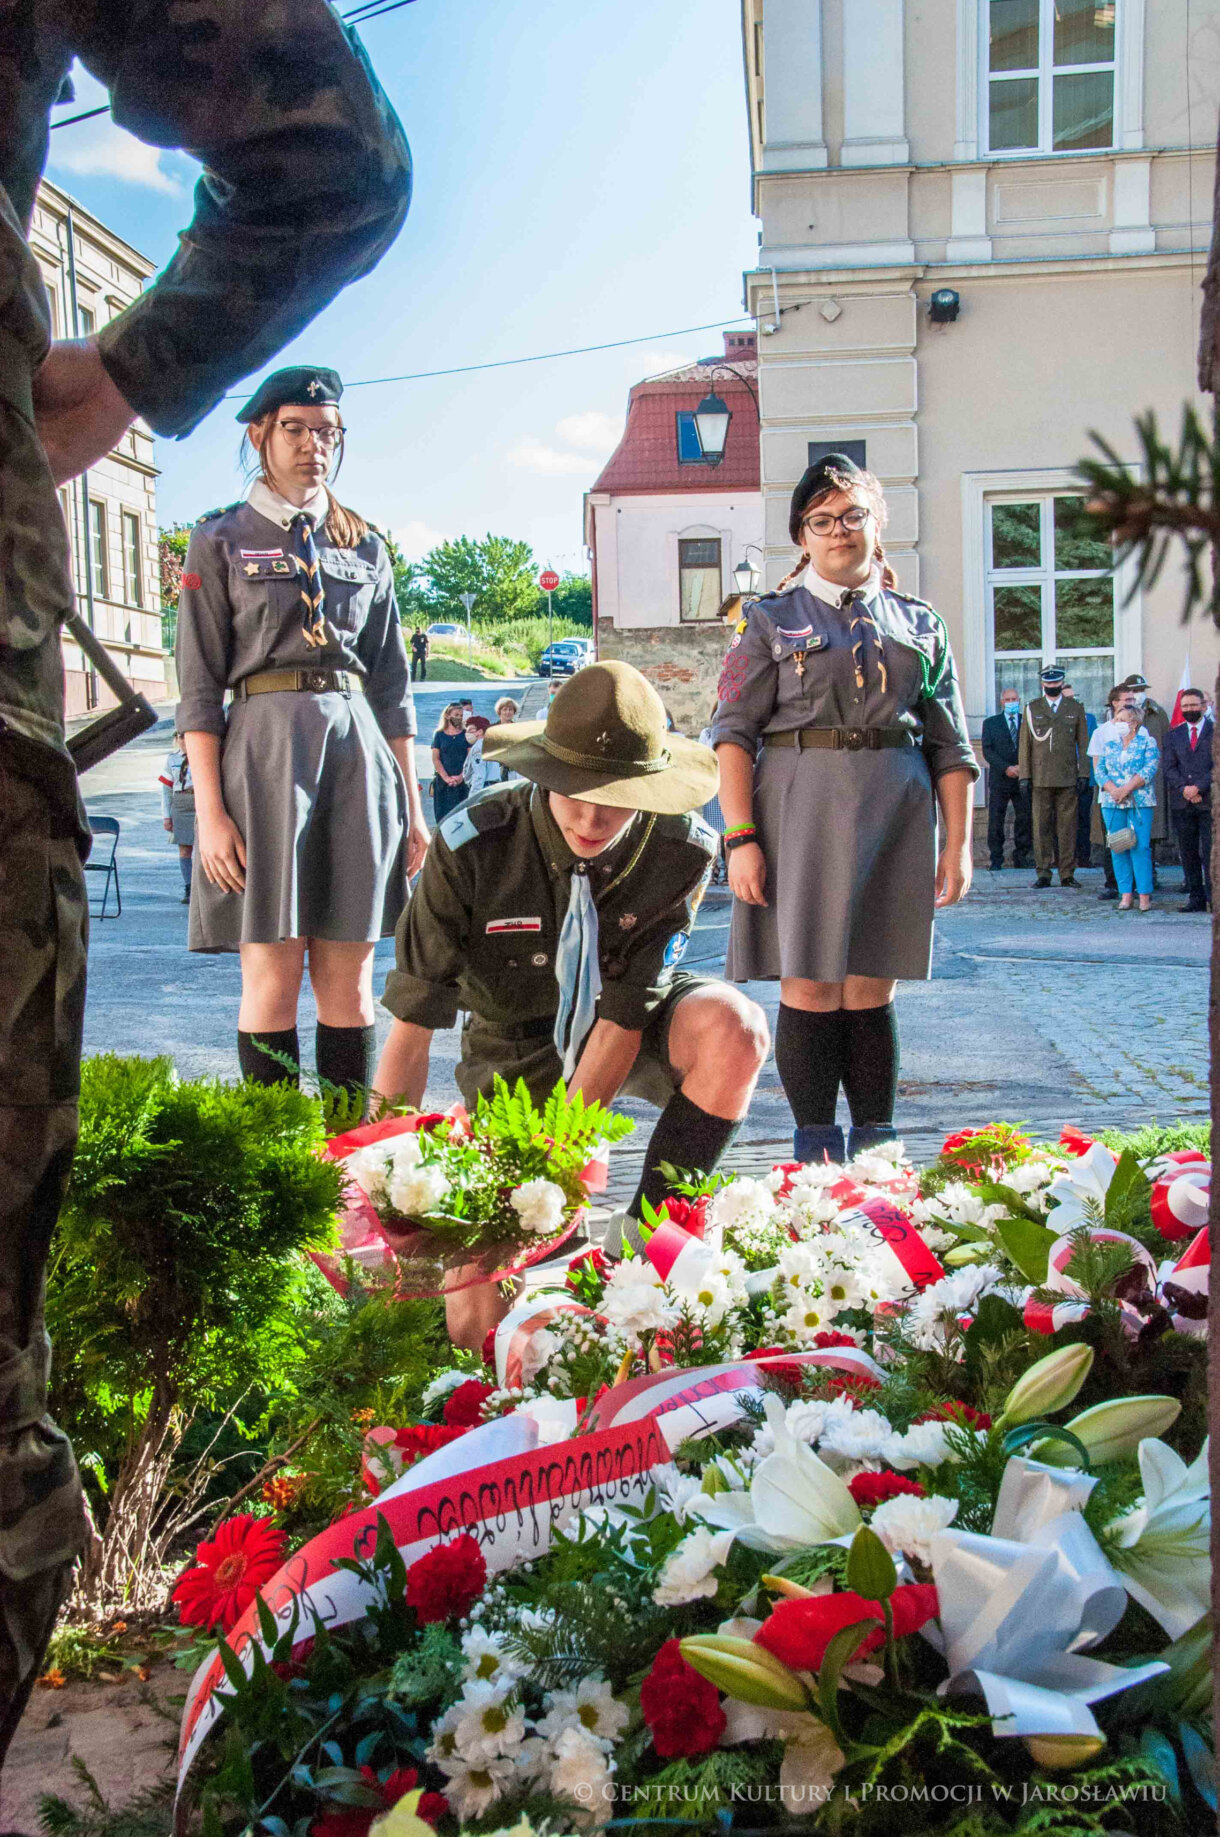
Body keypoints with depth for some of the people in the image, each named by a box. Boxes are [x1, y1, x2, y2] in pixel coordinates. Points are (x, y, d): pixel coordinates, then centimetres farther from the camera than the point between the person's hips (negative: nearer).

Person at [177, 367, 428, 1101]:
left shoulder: (365, 546, 16)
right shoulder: (221, 542, 5)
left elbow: (393, 683, 16)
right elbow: (200, 687, -1)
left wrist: (411, 802, 10)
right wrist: (210, 812, -10)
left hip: (360, 748, 3)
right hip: (265, 745, -3)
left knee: (350, 971, 3)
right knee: (273, 966, -4)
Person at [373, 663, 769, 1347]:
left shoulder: (680, 851, -25)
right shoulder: (472, 848, -28)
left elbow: (621, 1025, -23)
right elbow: (410, 1035, -23)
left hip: (635, 1031, 1)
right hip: (520, 1051, -1)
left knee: (735, 1028, -36)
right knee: (474, 1327, -11)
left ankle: (643, 1235, -16)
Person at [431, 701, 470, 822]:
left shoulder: (466, 734, 8)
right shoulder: (439, 735, 9)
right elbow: (435, 759, 3)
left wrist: (461, 776, -11)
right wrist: (446, 778, -9)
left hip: (463, 782, -1)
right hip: (442, 782, 1)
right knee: (443, 815, -3)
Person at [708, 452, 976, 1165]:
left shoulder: (919, 624, 15)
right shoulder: (771, 620, 8)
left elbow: (950, 747, 11)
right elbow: (735, 733, 0)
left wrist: (958, 844, 3)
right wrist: (741, 838, -11)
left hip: (897, 810, 2)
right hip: (799, 803, -2)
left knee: (871, 985, 6)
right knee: (810, 984, -3)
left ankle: (876, 1141, 14)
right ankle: (815, 1146, 6)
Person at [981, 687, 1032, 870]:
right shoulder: (990, 723, 8)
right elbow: (987, 750, -1)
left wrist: (1023, 767, -11)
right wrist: (1006, 768, -13)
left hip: (1023, 779, 1)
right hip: (999, 779, -1)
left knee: (1025, 819, 0)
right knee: (996, 821, -2)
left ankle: (1021, 857, 10)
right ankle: (996, 860, 4)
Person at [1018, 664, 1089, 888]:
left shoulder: (1075, 709, 10)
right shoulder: (1032, 709, 9)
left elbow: (1083, 744, 9)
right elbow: (1025, 744, 8)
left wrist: (1083, 774, 1)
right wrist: (1024, 776, 1)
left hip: (1067, 778, 0)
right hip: (1040, 778, 0)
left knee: (1067, 826, 1)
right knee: (1041, 826, 0)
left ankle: (1067, 874, 6)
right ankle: (1043, 873, 6)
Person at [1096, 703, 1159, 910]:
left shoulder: (1148, 743, 4)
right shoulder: (1109, 745, 16)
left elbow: (1148, 771, -7)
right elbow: (1100, 771, 8)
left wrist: (1126, 789, -16)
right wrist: (1113, 790, -10)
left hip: (1140, 802, -4)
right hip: (1111, 803, 4)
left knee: (1140, 847, -9)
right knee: (1118, 848, 1)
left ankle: (1144, 895, -6)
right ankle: (1126, 895, 6)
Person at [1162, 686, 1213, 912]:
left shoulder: (1215, 731, 4)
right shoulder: (1173, 735, 15)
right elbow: (1169, 768, 6)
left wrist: (1199, 787, -14)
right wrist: (1184, 788, -10)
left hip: (1209, 801, -3)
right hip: (1182, 801, 4)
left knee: (1209, 852, -7)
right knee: (1188, 853, 5)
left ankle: (1213, 899, -4)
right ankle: (1196, 899, 10)